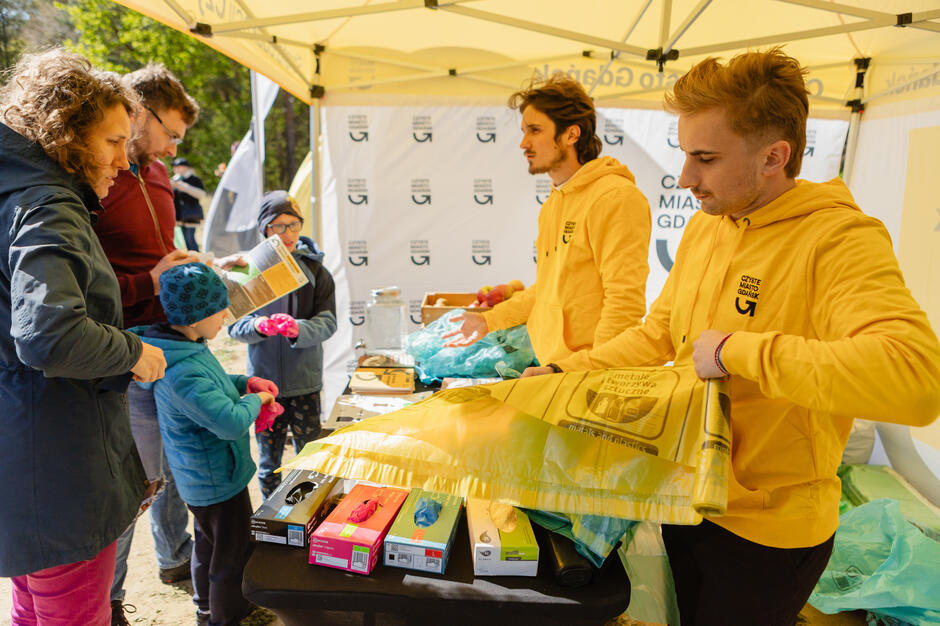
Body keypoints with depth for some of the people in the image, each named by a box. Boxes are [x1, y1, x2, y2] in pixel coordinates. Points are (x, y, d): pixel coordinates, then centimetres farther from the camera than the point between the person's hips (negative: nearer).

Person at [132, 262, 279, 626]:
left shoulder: (188, 349, -1)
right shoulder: (184, 372, -34)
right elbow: (232, 423, -39)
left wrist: (245, 383, 3)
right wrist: (254, 402, -19)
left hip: (200, 477, 11)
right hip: (218, 479, -11)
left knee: (208, 542, 28)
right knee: (234, 555, 8)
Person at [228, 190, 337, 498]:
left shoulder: (314, 269, -2)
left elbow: (328, 322, -7)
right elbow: (233, 324, -4)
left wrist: (299, 329, -27)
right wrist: (258, 326, -26)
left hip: (305, 380, 0)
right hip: (264, 379, 0)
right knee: (269, 458, 14)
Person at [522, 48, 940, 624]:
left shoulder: (841, 240, -23)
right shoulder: (704, 228, 1)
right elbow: (657, 335, 9)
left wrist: (736, 351, -32)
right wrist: (565, 373, 1)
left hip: (766, 533, -6)